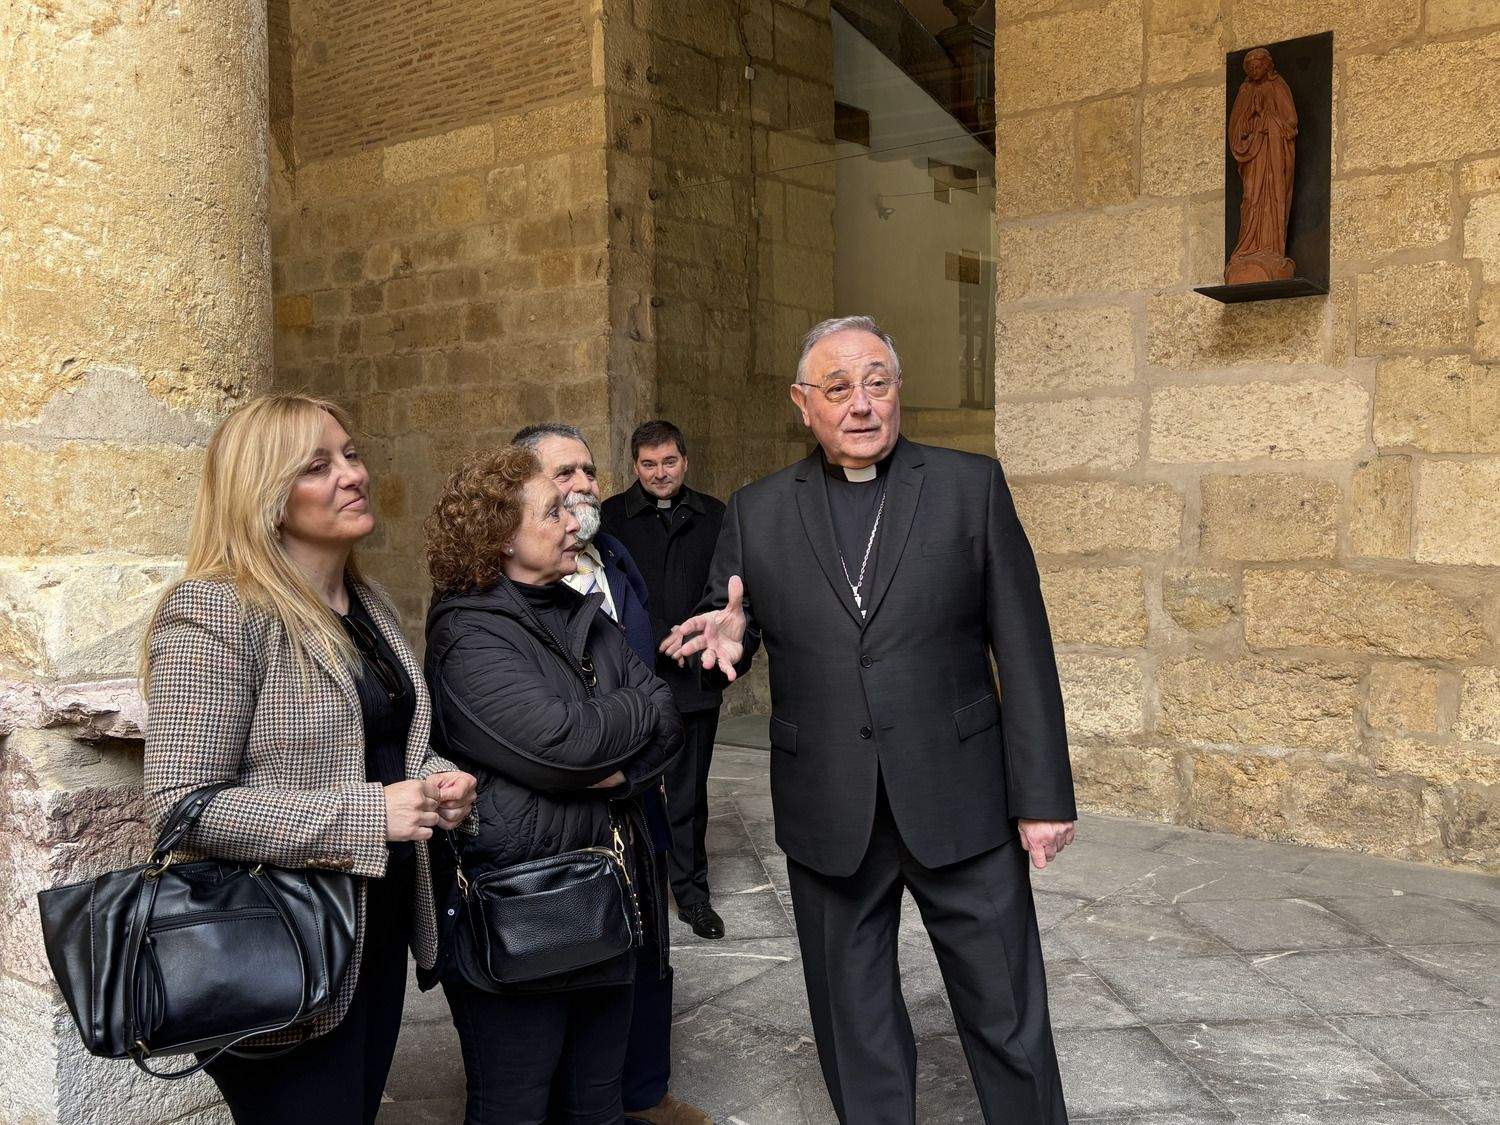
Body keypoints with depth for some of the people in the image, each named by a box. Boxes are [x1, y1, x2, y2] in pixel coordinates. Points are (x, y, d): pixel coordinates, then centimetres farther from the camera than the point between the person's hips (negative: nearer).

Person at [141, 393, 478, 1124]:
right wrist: (368, 815, -24)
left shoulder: (367, 603, 9)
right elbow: (179, 804, -23)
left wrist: (435, 781, -1)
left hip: (382, 928, 8)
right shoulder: (215, 613, -17)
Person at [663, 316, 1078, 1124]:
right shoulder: (756, 513, 3)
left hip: (958, 805, -1)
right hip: (829, 818, 2)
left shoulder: (972, 486, 0)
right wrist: (728, 641, -17)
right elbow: (722, 627, 8)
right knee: (855, 1025, 16)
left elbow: (1023, 649, -2)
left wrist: (1043, 794, -5)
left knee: (1008, 1015, 10)